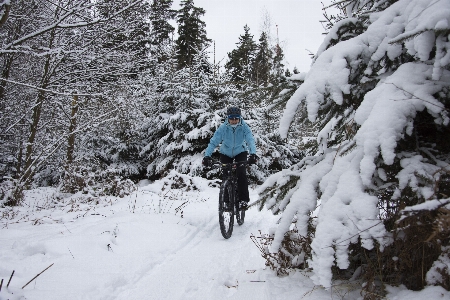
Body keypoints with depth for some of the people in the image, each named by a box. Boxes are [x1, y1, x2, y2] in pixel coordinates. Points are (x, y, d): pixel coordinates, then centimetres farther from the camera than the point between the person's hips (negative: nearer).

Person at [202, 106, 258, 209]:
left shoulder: (244, 127, -23)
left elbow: (250, 140, -35)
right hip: (226, 154, 1)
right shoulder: (223, 127, -24)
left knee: (241, 173, -20)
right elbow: (213, 142, -30)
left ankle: (244, 199, -11)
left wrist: (253, 154, -54)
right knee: (226, 176, -6)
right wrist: (207, 156, -44)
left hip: (240, 153, -1)